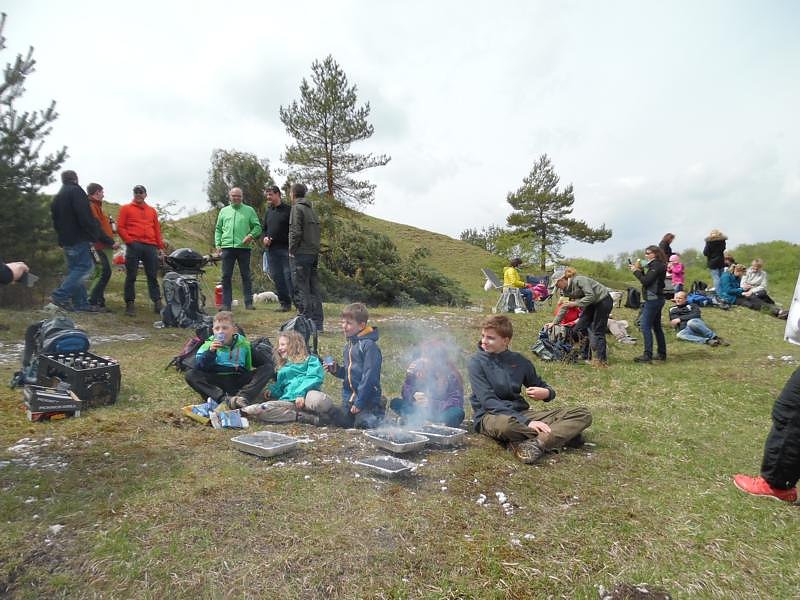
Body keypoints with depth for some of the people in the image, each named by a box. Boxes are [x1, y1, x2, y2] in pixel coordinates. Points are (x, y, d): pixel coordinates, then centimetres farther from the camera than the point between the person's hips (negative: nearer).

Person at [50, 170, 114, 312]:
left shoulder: (57, 197, 23)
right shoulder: (76, 191, -5)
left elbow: (56, 221, 23)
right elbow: (85, 216, -17)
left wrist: (63, 235, 22)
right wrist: (94, 235, -15)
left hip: (65, 240, 9)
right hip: (79, 239, -9)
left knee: (74, 270, 9)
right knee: (86, 266, -11)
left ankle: (80, 303, 8)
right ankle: (60, 295, -18)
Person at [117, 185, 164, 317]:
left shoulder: (152, 210, 21)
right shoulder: (126, 208, 12)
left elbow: (157, 229, 18)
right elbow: (120, 227, 4)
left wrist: (160, 246, 11)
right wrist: (129, 240, -9)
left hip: (150, 246, 3)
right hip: (134, 245, -2)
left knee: (153, 276, 2)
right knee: (131, 276, -1)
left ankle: (157, 303, 4)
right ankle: (130, 303, 4)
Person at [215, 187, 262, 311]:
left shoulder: (249, 210, 8)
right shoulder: (224, 211, 16)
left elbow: (257, 227, 5)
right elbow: (218, 229, 17)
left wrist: (251, 235, -14)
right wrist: (218, 244, 6)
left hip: (243, 247, -2)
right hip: (227, 247, 2)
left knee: (246, 276, 2)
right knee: (226, 276, 2)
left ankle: (248, 303, 7)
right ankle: (226, 304, 8)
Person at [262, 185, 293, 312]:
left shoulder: (288, 210, -2)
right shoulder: (268, 212, 17)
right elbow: (264, 229, 26)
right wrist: (265, 237, 4)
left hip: (285, 249, -6)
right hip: (271, 249, 6)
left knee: (288, 275, -11)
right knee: (277, 277, 7)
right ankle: (285, 303, 14)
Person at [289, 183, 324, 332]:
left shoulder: (297, 208, -6)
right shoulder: (311, 209, 18)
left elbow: (296, 232, -16)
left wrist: (292, 250, -6)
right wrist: (316, 252, 15)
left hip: (301, 254, -8)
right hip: (314, 253, 8)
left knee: (301, 289, -5)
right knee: (314, 289, 9)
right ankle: (318, 324, 12)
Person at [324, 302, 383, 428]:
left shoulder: (369, 345, -17)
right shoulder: (348, 345, 9)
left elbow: (369, 377, -20)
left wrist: (359, 402, -19)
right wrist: (336, 369, -2)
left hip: (367, 399, -8)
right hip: (348, 399, 8)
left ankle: (380, 416, 18)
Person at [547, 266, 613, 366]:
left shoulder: (579, 280, -25)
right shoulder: (566, 290, 2)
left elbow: (591, 296, -31)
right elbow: (564, 307, 8)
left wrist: (575, 303, -30)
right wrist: (554, 322, 5)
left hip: (603, 301, -9)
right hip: (592, 303, 9)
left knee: (598, 331, -9)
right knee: (579, 328, 4)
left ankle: (602, 360, -1)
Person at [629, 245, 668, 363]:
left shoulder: (656, 265, -13)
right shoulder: (657, 265, 16)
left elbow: (646, 281, -20)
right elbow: (647, 280, 15)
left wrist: (636, 271, -10)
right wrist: (639, 270, 4)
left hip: (652, 300, -11)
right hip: (656, 299, 11)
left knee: (646, 326, -11)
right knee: (656, 327, 15)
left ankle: (648, 355, -13)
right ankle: (662, 354, 22)